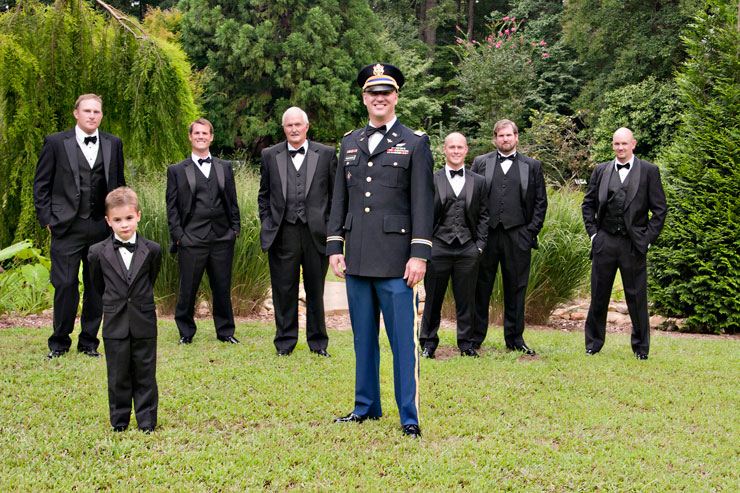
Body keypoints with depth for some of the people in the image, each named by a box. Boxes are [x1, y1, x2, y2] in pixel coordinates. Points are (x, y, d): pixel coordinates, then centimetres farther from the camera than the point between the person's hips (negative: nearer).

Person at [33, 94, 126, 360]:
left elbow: (119, 184, 16)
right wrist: (47, 218, -4)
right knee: (65, 285, -2)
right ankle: (59, 342, 13)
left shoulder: (113, 144, 9)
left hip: (102, 228, 3)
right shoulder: (55, 142, 0)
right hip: (67, 228, -3)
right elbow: (41, 184, 3)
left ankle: (89, 341, 20)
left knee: (97, 286, 8)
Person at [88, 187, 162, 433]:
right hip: (115, 324, 0)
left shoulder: (152, 250, -3)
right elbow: (98, 285, 11)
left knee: (145, 375, 6)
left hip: (144, 322, 0)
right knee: (118, 376, 7)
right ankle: (119, 422, 20)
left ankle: (147, 422, 16)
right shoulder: (98, 252, -4)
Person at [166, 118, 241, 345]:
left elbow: (232, 201, 16)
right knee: (188, 289, 2)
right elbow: (172, 207, 4)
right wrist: (177, 235, -4)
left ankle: (225, 331, 18)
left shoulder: (225, 167, 14)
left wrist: (235, 228, 6)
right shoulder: (177, 170, 7)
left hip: (222, 239, 2)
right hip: (191, 240, -2)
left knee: (223, 288, 6)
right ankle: (186, 332, 15)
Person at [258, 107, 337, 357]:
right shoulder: (270, 155, 9)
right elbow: (264, 195, 14)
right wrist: (267, 224, 4)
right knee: (284, 290, 5)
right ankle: (285, 341, 17)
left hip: (316, 232, -1)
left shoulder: (326, 154, 5)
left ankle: (318, 341, 20)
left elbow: (335, 194, 6)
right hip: (283, 233, 1)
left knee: (315, 290, 8)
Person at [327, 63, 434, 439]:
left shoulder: (415, 143, 1)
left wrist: (419, 254, -11)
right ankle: (366, 407, 24)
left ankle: (410, 418, 3)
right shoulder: (350, 142, 14)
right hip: (357, 259, 5)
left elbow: (422, 203, -4)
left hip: (395, 259, -4)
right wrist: (334, 247, 8)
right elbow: (339, 199, 15)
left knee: (403, 340, -3)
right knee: (363, 337, 13)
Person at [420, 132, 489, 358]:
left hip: (468, 249, 1)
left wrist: (480, 244, 2)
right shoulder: (431, 180, 6)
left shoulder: (478, 182, 12)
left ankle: (466, 344, 15)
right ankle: (428, 344, 13)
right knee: (433, 299, 3)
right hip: (438, 247, -1)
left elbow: (483, 216, 11)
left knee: (466, 300, 5)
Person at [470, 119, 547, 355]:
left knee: (516, 289, 5)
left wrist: (532, 230, -1)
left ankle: (515, 339, 14)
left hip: (518, 236, 0)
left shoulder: (532, 166, 10)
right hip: (486, 233, 0)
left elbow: (541, 201, 9)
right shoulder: (481, 163, 10)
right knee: (481, 287, 3)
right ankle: (474, 337, 11)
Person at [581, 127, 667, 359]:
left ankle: (641, 347, 15)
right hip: (605, 242, 2)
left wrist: (648, 238, -5)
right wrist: (593, 233, 3)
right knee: (598, 297, 7)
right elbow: (588, 204, 14)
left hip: (634, 244, -2)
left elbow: (660, 209, 1)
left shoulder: (649, 171, 2)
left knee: (637, 298, 3)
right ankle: (593, 344, 19)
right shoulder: (601, 170, 10)